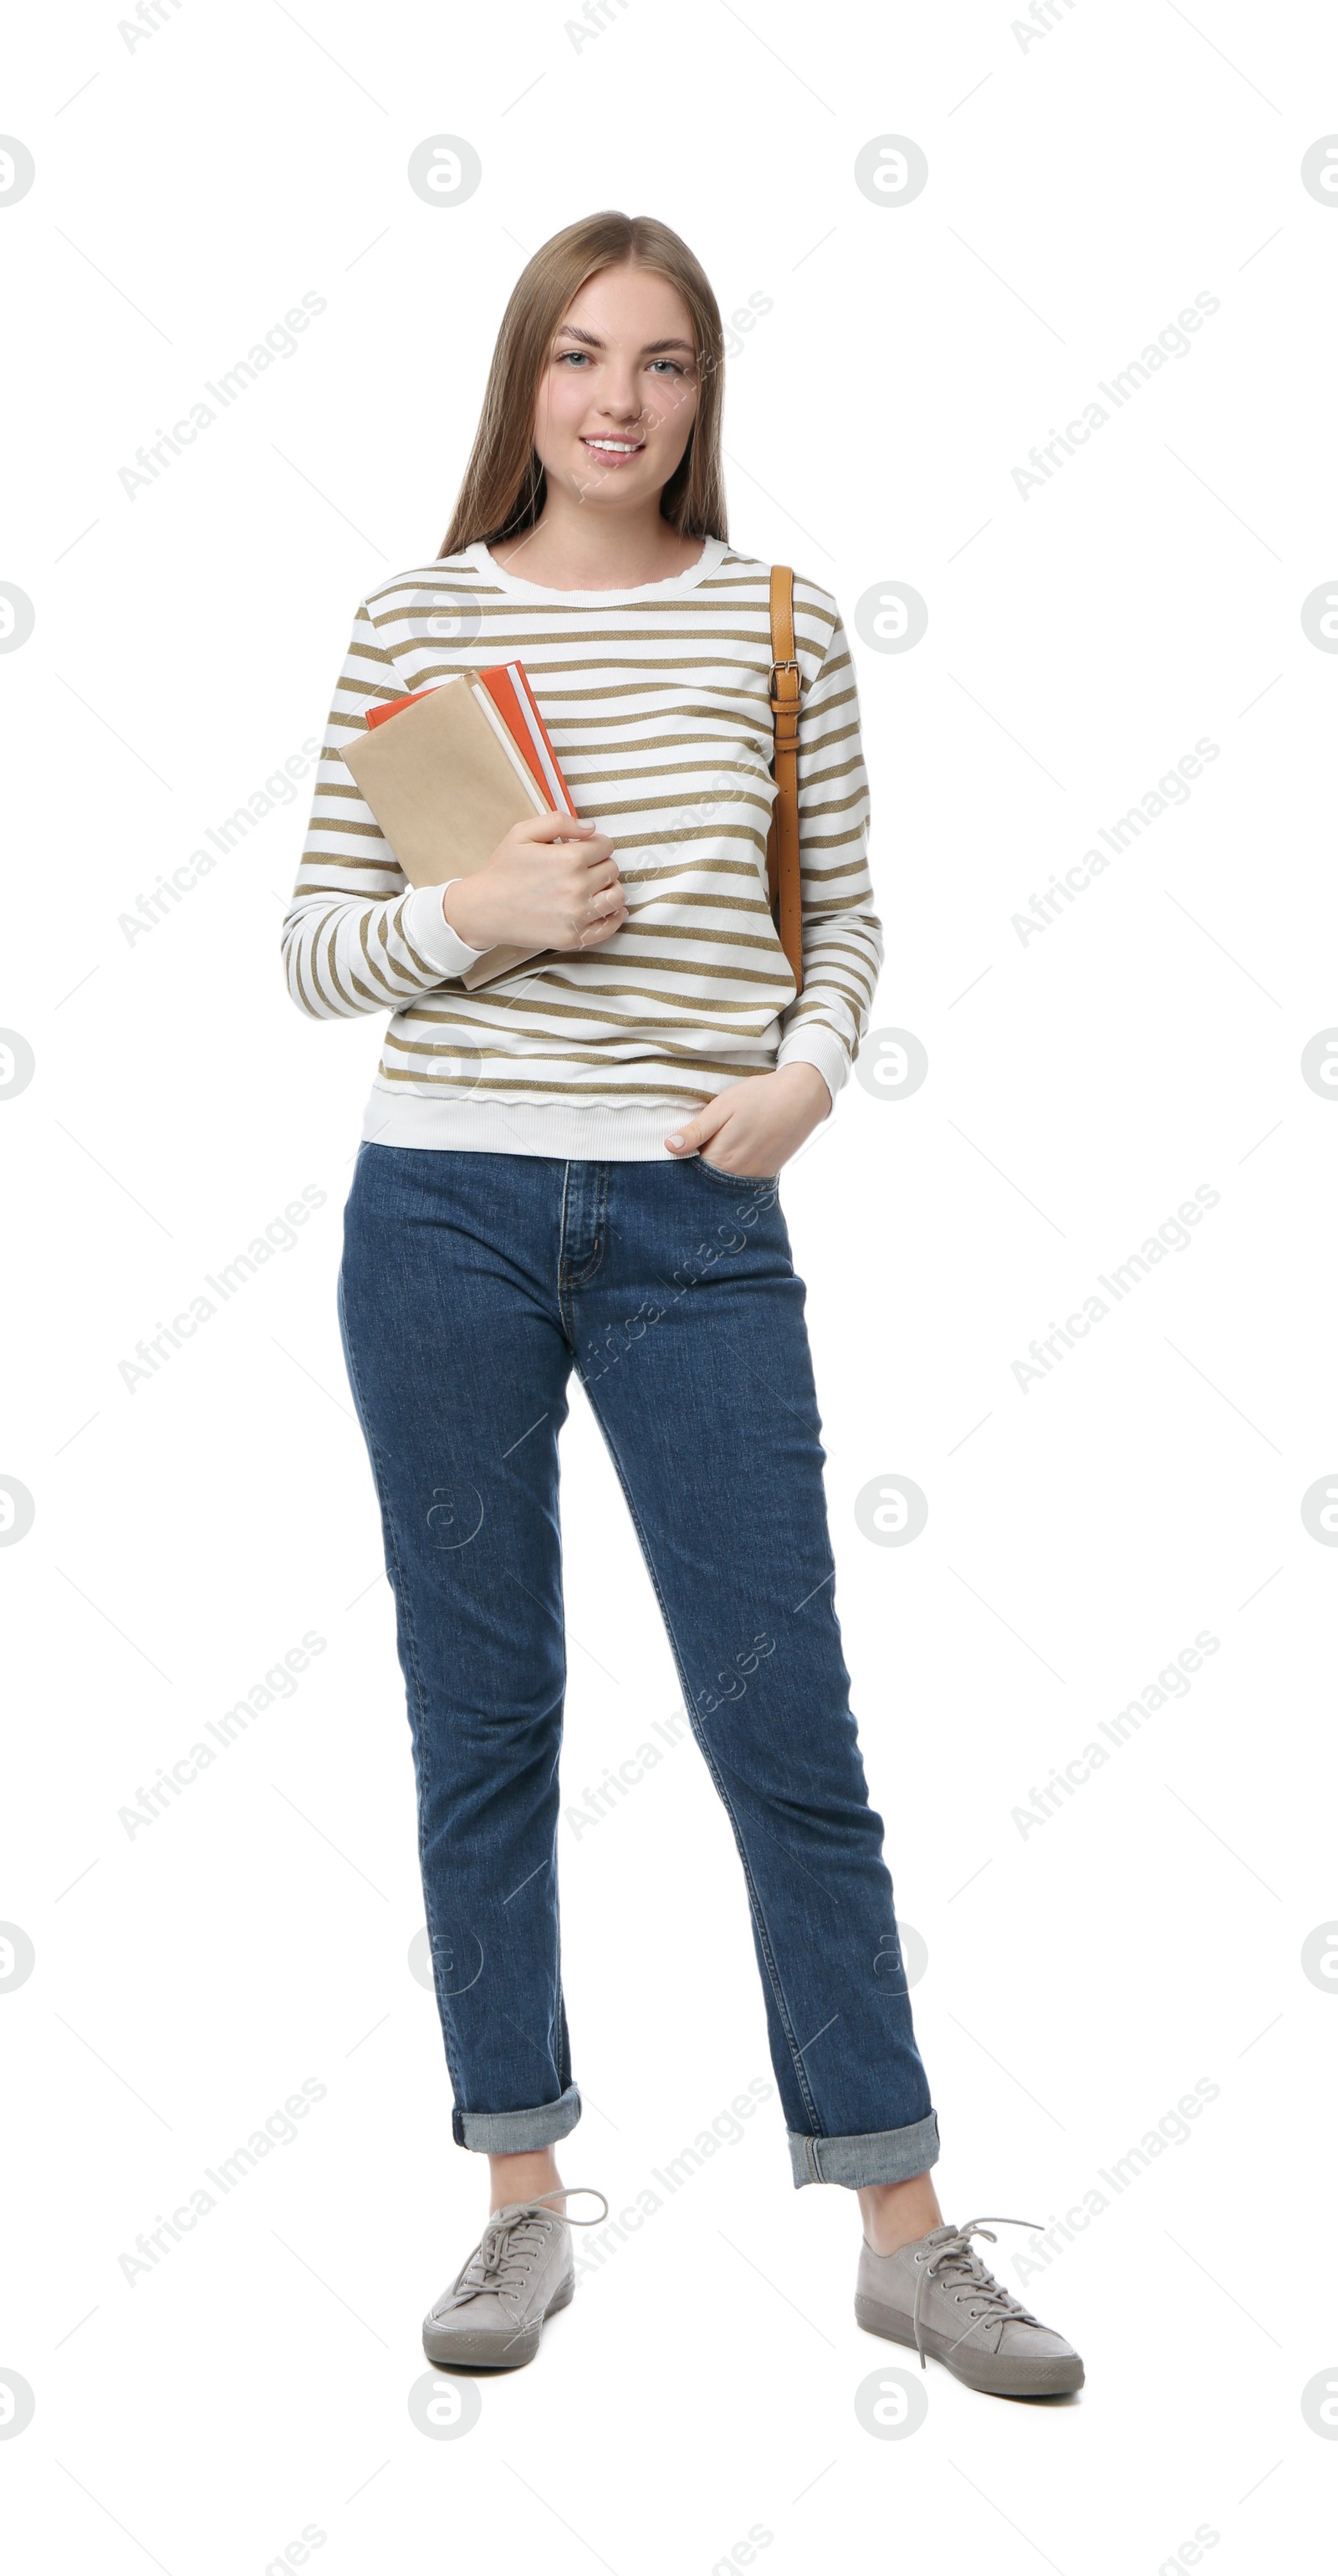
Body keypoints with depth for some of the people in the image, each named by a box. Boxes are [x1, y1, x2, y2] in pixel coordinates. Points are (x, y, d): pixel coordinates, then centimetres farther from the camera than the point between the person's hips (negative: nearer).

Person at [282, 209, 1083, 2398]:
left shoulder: (778, 623, 5)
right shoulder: (416, 622, 4)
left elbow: (847, 912, 11)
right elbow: (315, 949, 5)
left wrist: (809, 1068, -7)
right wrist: (468, 915, -13)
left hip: (696, 1226, 0)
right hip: (444, 1212, 1)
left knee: (791, 1728, 1)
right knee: (481, 1723, 8)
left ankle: (904, 2228, 14)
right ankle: (527, 2199, 23)